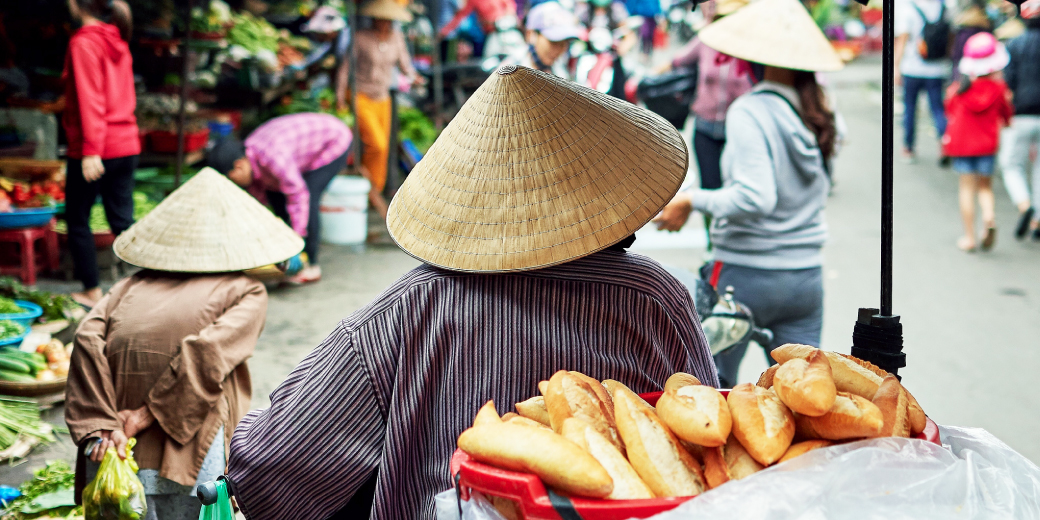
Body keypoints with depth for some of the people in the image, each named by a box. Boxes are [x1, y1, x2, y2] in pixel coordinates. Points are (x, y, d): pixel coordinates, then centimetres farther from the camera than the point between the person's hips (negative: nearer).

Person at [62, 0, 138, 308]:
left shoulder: (84, 43, -11)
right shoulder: (117, 42, 12)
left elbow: (89, 100, -18)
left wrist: (90, 150, -20)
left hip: (95, 149, -7)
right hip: (127, 144, 7)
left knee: (77, 220, 7)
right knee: (123, 220, 8)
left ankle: (92, 291, 11)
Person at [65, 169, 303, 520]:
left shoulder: (133, 286, 18)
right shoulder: (245, 293, 8)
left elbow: (88, 339, 1)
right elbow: (209, 352, -11)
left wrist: (100, 427, -7)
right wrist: (148, 415, -8)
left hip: (113, 453, 4)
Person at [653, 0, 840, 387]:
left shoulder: (749, 112, -15)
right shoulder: (819, 114, 3)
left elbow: (755, 197, -24)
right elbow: (818, 190, 10)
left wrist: (692, 200, -14)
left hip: (747, 273, -6)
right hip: (807, 275, 6)